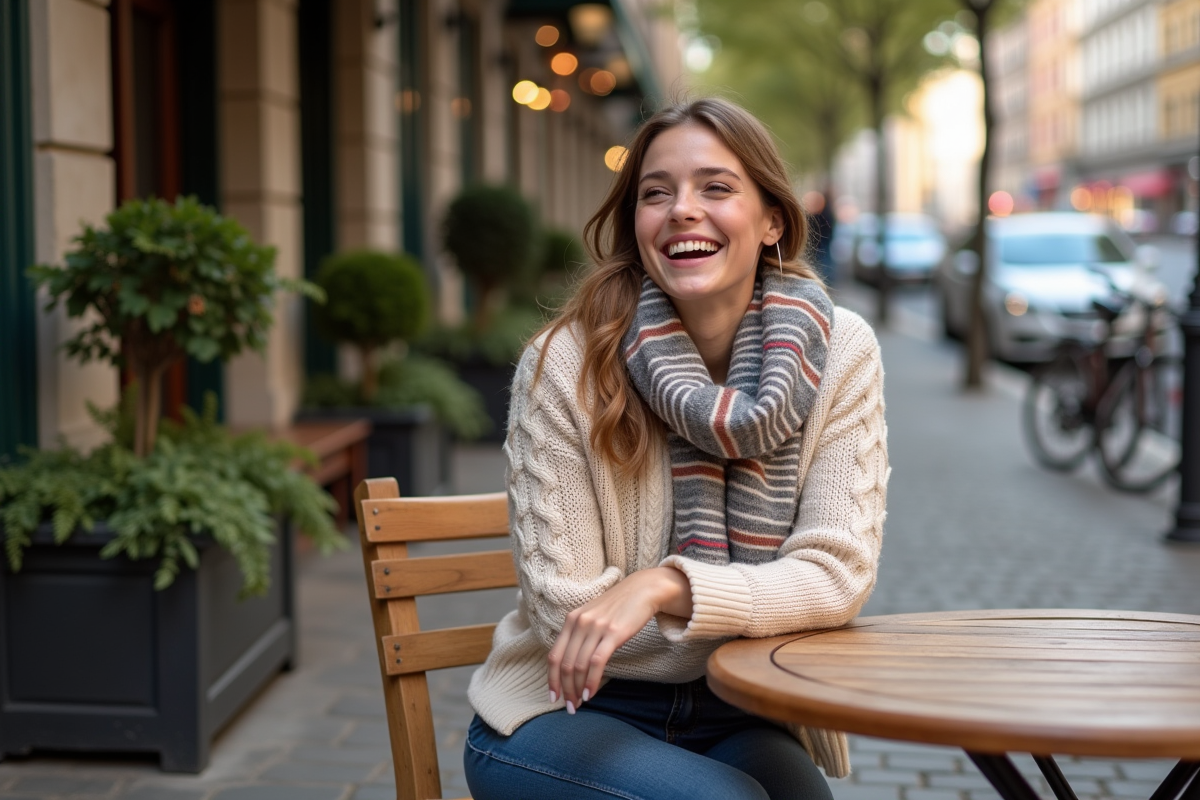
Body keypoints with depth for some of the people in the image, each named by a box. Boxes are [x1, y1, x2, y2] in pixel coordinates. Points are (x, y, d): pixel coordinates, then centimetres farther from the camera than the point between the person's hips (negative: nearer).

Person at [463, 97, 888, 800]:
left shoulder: (839, 353, -6)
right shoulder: (566, 363, -13)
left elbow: (839, 575, -11)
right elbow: (562, 605, -12)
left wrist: (668, 586, -27)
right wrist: (758, 599, -12)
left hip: (739, 718, 2)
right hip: (569, 711, -2)